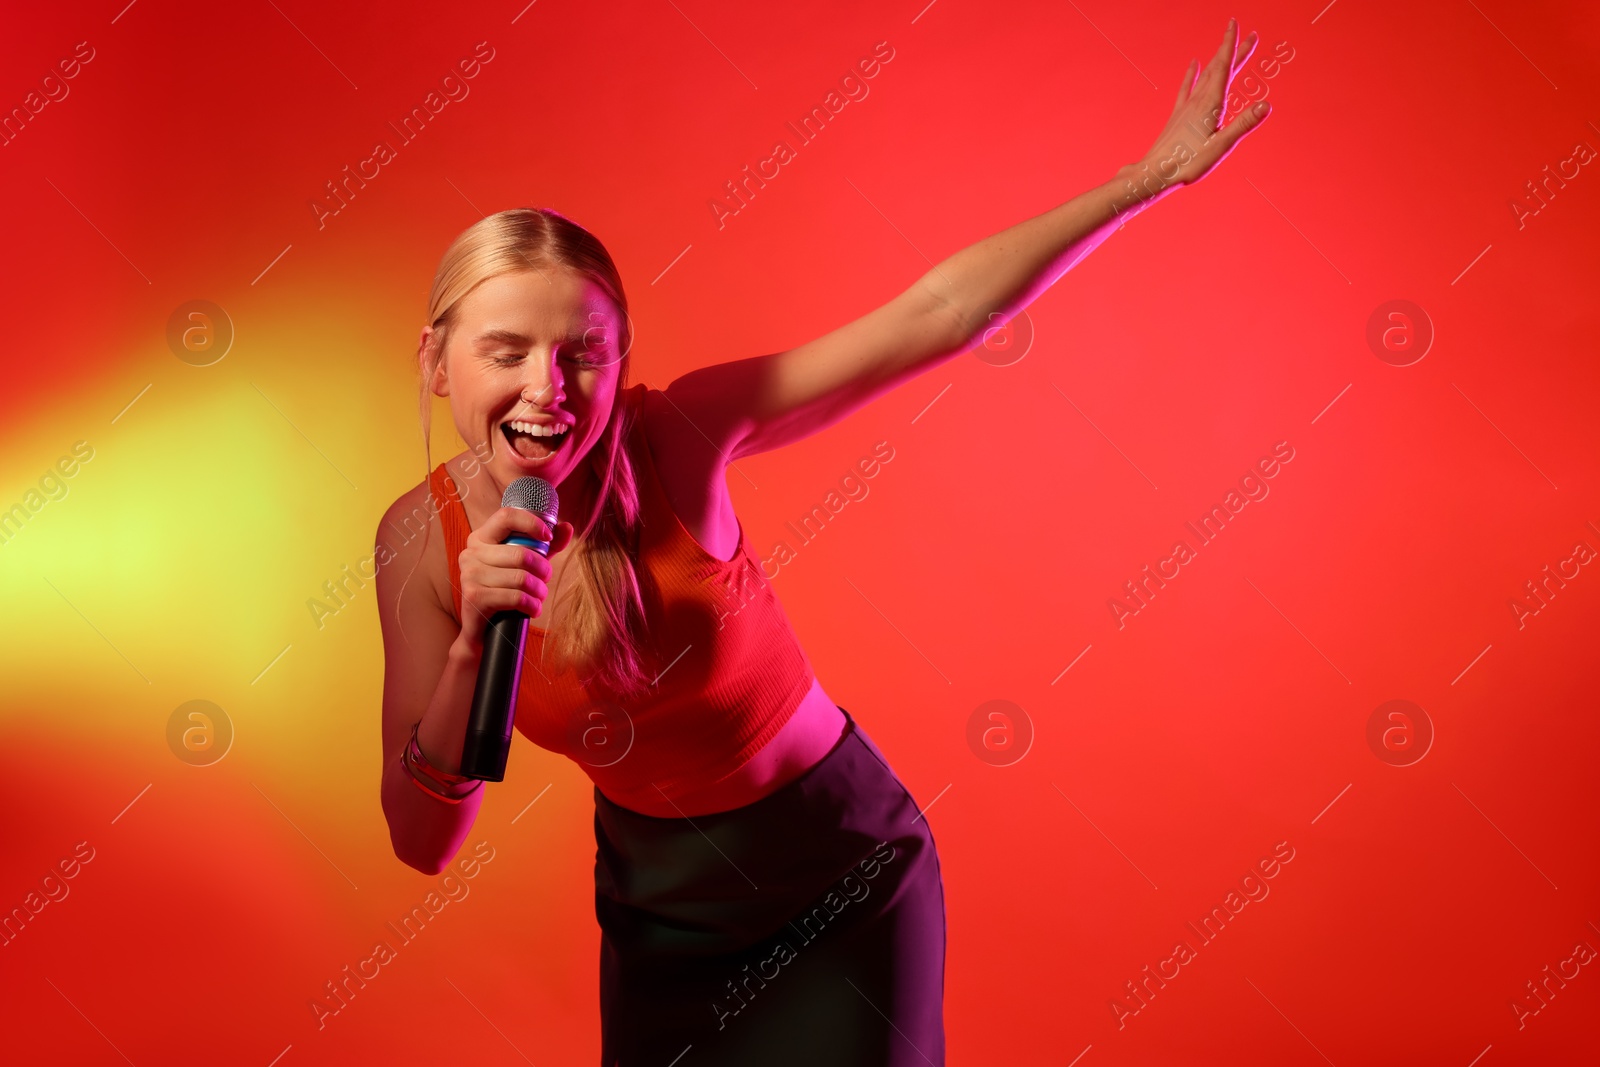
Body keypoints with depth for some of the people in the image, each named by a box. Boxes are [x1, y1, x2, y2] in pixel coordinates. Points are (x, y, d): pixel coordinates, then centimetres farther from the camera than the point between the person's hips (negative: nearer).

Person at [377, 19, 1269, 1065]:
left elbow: (939, 315, -22)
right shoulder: (424, 538, -15)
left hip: (842, 874, -3)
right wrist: (472, 652, -30)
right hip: (656, 906, 3)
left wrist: (1153, 174, -20)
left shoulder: (674, 437, -24)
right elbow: (423, 843, -14)